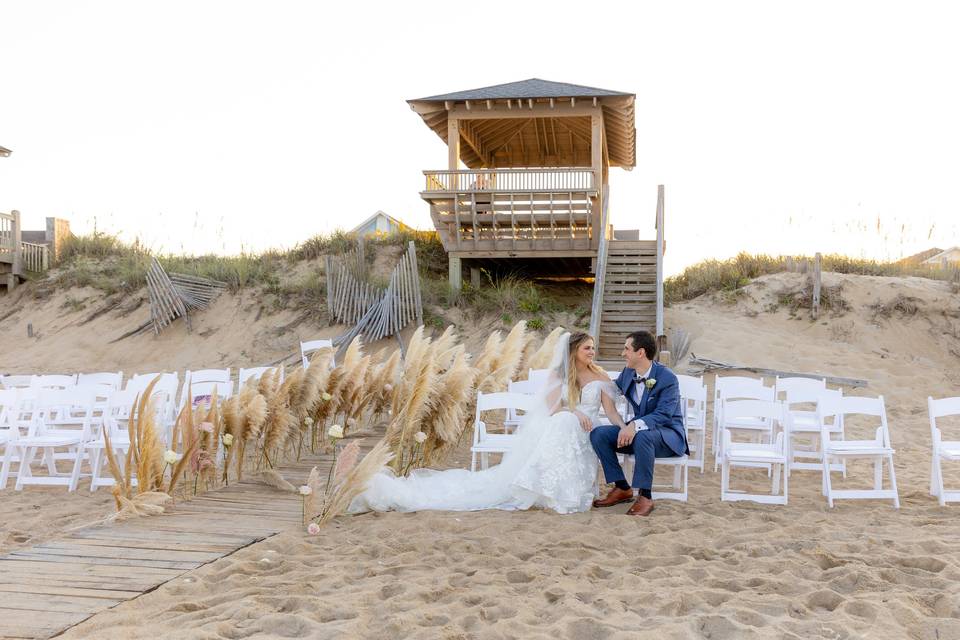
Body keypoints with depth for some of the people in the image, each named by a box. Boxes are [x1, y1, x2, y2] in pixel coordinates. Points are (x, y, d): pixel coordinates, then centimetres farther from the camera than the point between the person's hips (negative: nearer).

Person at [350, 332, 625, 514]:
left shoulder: (599, 376, 8)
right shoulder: (558, 374, 5)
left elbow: (612, 412, 1)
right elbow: (552, 408, -7)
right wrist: (573, 411, -24)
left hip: (583, 437, 1)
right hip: (555, 432, -1)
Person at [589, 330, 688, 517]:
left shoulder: (667, 378, -20)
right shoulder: (628, 373, 2)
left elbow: (663, 414, -28)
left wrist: (636, 425, -42)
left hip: (668, 433, -7)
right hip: (638, 429, 7)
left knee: (642, 437, -40)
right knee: (598, 434, -14)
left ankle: (645, 496, -26)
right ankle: (622, 488, -5)